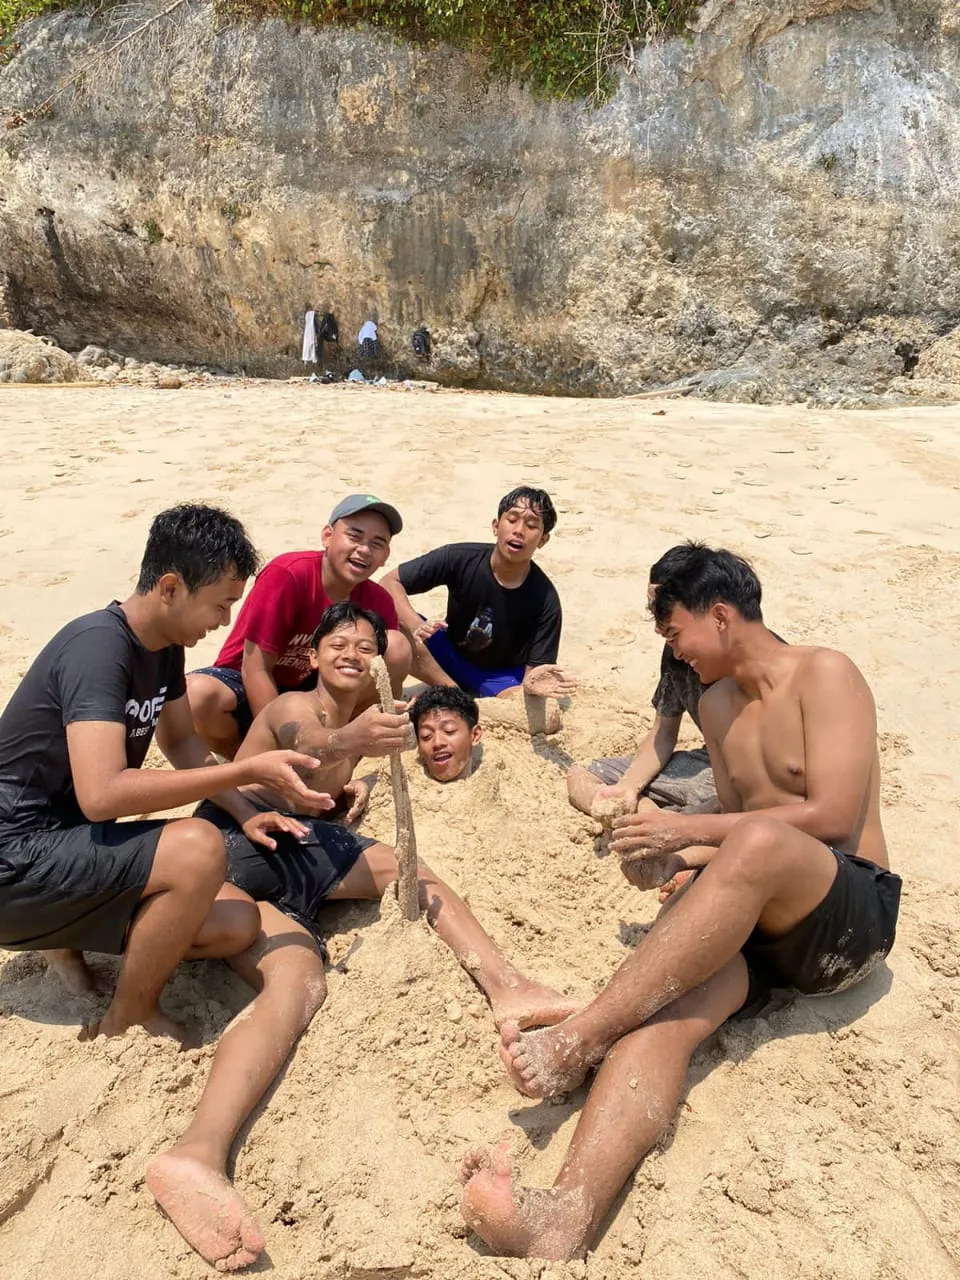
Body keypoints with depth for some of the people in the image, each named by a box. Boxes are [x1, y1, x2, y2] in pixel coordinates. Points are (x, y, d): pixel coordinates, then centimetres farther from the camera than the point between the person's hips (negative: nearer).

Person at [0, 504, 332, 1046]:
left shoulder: (164, 646, 2)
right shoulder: (98, 647, -25)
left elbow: (182, 742, 16)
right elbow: (102, 794, -35)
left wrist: (246, 813, 3)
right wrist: (250, 770, -32)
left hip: (77, 844, 8)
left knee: (237, 925, -6)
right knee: (198, 848, -30)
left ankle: (68, 936, 13)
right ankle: (128, 1021, -5)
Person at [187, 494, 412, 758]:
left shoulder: (378, 602, -10)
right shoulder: (288, 574, -24)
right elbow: (255, 668, -23)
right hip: (250, 691, -3)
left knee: (397, 647, -16)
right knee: (196, 694, -37)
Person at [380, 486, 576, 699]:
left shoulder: (545, 601, -22)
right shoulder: (460, 559, -21)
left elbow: (535, 670, -19)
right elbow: (391, 582, -17)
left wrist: (532, 684, -45)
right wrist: (416, 626, -36)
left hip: (502, 676, -1)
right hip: (451, 656, 1)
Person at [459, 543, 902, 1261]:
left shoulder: (824, 675, -4)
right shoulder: (718, 704, 18)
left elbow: (831, 816, -15)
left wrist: (686, 829, -13)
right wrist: (678, 860, 1)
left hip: (852, 914, -5)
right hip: (756, 919, 5)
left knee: (758, 844, -38)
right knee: (664, 1017, -26)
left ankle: (576, 1042, -33)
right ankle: (566, 1217, -46)